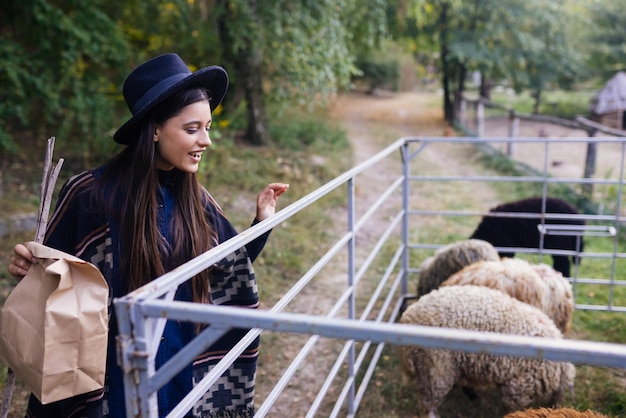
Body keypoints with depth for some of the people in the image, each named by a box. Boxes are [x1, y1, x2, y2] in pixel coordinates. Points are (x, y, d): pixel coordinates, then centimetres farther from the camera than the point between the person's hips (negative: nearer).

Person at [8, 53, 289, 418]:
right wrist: (29, 269, -24)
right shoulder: (90, 195, -17)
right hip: (111, 375, -4)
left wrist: (262, 222, -4)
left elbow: (234, 269, 7)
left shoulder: (195, 200, -3)